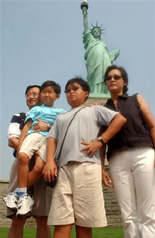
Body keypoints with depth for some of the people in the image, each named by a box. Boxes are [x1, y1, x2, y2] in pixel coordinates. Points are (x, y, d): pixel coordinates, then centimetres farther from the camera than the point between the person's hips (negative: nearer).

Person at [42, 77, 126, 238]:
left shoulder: (94, 110, 22)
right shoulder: (61, 117, 33)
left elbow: (120, 119, 9)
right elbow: (52, 139, 18)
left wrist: (99, 141, -2)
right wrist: (49, 161, -3)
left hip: (87, 166, -3)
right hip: (62, 168, 3)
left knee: (84, 223, -4)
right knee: (61, 223, -9)